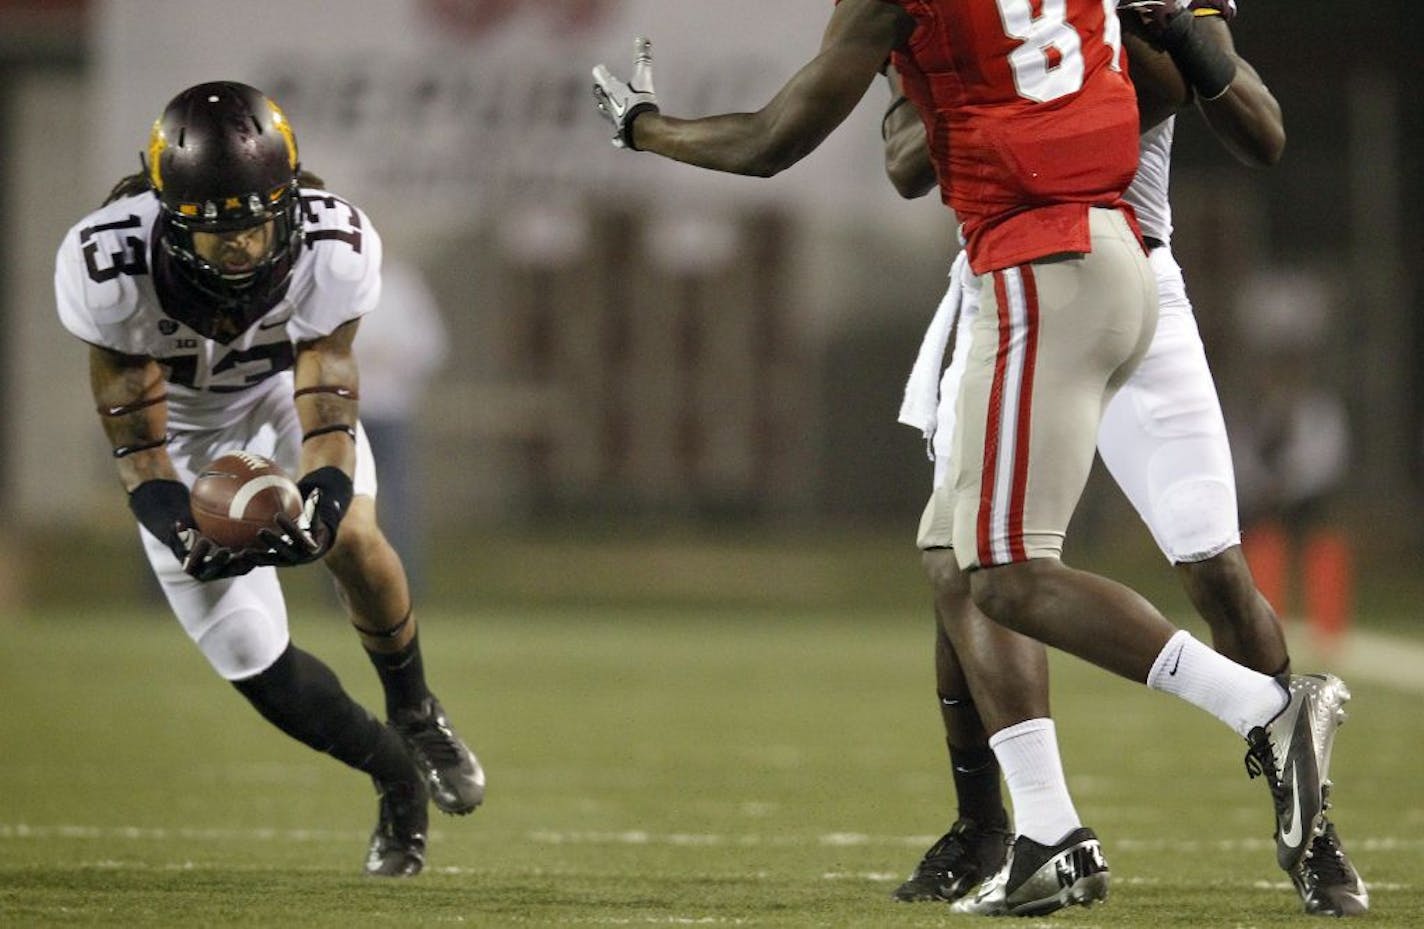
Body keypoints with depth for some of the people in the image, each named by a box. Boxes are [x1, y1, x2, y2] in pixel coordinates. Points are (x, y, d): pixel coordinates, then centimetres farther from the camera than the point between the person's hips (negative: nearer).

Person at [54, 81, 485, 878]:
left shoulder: (335, 245, -33)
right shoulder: (109, 265, -36)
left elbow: (326, 406, -29)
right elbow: (137, 435, -27)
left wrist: (321, 502, -49)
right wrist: (179, 527, -45)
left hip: (287, 389, 1)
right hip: (179, 425, -1)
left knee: (352, 536, -28)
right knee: (256, 665, -8)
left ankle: (416, 713, 3)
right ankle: (398, 780, 19)